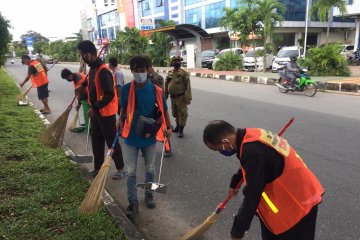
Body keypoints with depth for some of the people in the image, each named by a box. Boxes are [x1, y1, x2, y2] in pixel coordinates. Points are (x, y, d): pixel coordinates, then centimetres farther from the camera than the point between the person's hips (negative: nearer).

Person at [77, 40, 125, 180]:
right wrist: (83, 85, 30)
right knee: (96, 141, 17)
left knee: (111, 141, 3)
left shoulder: (103, 71, -24)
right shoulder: (93, 68, 5)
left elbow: (110, 95, -28)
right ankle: (98, 167, 32)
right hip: (95, 111, 9)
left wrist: (94, 108, -27)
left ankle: (120, 168, 18)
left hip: (106, 113, -9)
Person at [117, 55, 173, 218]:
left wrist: (169, 127, -12)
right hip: (130, 137, 0)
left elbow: (164, 110, -2)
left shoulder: (156, 91, -12)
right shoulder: (126, 89, -8)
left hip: (149, 137, 0)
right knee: (130, 172, 6)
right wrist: (120, 120, -6)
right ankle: (133, 202, 21)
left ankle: (149, 194, 40)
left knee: (150, 169, 18)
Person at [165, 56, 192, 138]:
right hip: (172, 97, 6)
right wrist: (165, 96, 15)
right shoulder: (170, 73, 6)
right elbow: (166, 85, 14)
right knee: (175, 113, 19)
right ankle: (178, 126, 37)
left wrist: (188, 98, -22)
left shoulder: (184, 73, -12)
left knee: (182, 114, 0)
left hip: (181, 97, -6)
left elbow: (188, 86, -16)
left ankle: (181, 130, 7)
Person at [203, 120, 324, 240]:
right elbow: (246, 168, 18)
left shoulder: (253, 150, -33)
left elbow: (252, 196, -26)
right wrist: (234, 184, 35)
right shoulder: (251, 136, -3)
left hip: (298, 203, -9)